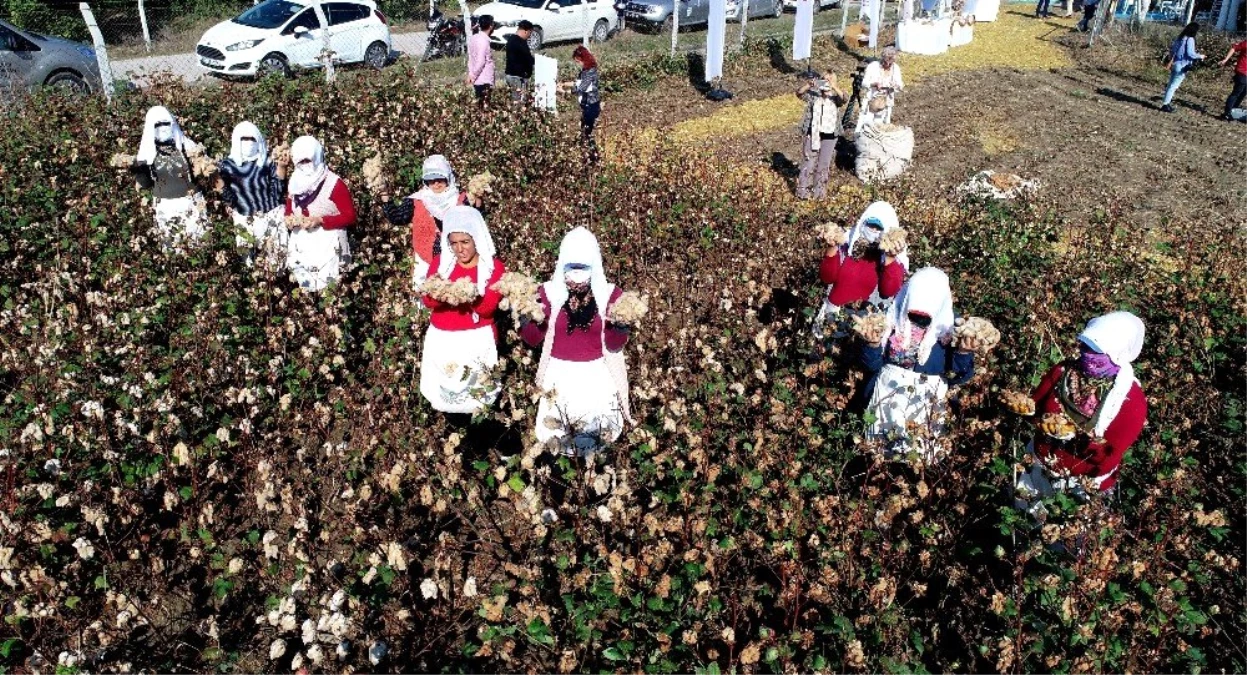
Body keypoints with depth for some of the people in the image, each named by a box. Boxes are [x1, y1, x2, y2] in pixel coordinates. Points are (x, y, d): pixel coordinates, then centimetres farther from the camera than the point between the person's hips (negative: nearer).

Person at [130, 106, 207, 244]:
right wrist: (138, 172, -17)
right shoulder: (147, 152, 0)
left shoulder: (185, 145, -4)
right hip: (165, 207, 1)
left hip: (191, 203, -1)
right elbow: (146, 184, 2)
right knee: (172, 245, 7)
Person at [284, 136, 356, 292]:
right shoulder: (296, 184, 11)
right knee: (304, 287, 10)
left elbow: (350, 216, -12)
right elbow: (289, 210, 25)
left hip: (327, 247, -7)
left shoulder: (334, 184, -10)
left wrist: (320, 220, -20)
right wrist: (289, 219, 0)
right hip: (301, 248, 7)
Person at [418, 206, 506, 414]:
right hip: (441, 338, 3)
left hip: (476, 339, -2)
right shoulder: (440, 261, 2)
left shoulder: (494, 266, -4)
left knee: (473, 398, -4)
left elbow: (488, 307, -13)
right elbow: (428, 301, -6)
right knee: (438, 392, 4)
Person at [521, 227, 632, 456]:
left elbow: (615, 345, -3)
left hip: (596, 377, 0)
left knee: (597, 435, 0)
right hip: (559, 376, 1)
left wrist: (619, 323, -22)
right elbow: (534, 339, -2)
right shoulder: (549, 292, -4)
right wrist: (527, 316, -19)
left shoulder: (608, 294, -5)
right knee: (554, 436, 2)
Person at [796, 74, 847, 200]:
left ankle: (819, 190, 22)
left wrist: (834, 86, -40)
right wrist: (808, 85, -34)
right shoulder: (814, 96, -2)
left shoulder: (835, 99, -3)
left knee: (824, 164, 9)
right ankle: (803, 190, 9)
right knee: (809, 163, 3)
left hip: (829, 136, 1)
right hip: (813, 134, -1)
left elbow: (843, 98, -25)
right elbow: (799, 93, -14)